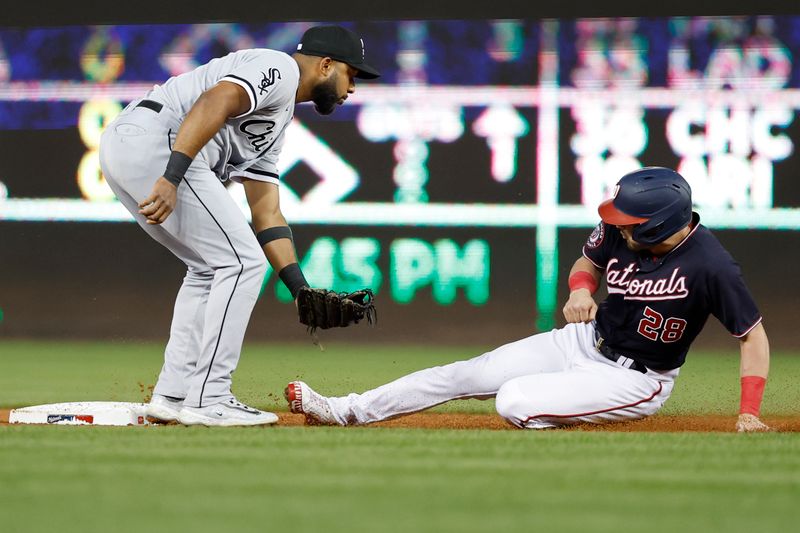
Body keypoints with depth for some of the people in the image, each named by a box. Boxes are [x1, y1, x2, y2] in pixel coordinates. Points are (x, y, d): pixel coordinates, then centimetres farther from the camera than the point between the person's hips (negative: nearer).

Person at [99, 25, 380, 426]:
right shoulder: (280, 68, 0)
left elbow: (266, 215, 27)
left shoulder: (276, 121, 30)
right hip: (155, 141, -10)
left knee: (213, 267, 21)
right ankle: (207, 401, -5)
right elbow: (214, 102, -19)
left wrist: (302, 292, 18)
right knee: (241, 261, -6)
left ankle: (172, 395, 18)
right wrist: (172, 178, -29)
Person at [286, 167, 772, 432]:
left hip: (635, 379, -6)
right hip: (587, 339, 6)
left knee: (515, 402, -25)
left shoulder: (710, 265, -28)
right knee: (468, 375, 0)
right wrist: (581, 290, -11)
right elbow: (588, 262, 12)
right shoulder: (618, 230, -10)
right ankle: (345, 411, 7)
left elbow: (753, 334, -18)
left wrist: (750, 414, -24)